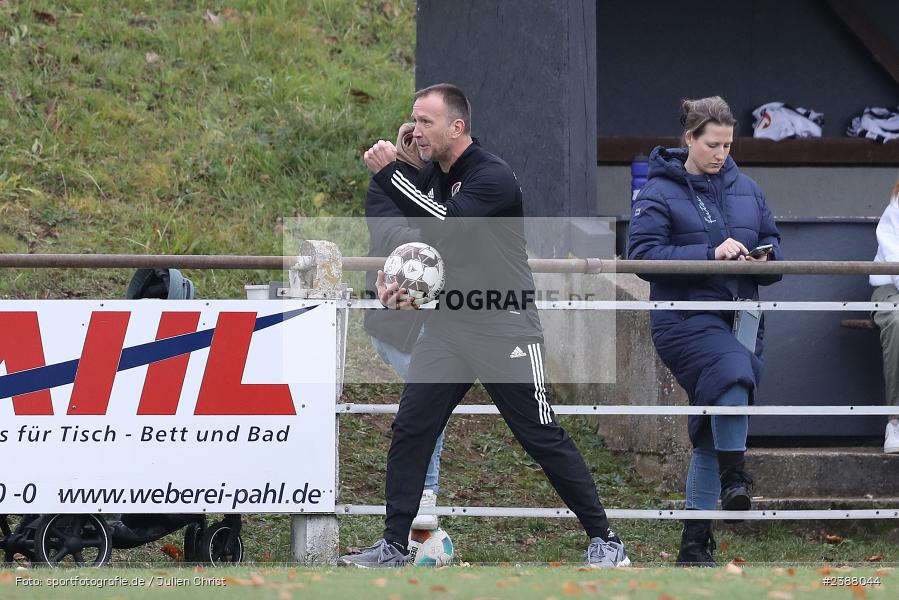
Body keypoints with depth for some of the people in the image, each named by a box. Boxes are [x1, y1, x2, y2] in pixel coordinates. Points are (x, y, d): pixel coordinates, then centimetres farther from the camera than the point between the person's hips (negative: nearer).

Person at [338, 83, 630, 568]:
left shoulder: (493, 177, -16)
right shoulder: (429, 179, 9)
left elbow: (446, 222, -31)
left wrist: (388, 173, -29)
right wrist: (393, 280, 0)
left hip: (505, 332, -7)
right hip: (447, 328, 7)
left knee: (544, 439, -4)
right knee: (409, 432, -1)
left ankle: (604, 540, 6)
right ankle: (394, 546, 7)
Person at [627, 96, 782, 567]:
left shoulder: (744, 189, 14)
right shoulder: (659, 193, -3)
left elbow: (772, 240, 23)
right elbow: (642, 254, -13)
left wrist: (764, 258, -2)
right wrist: (710, 254, -20)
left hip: (738, 317, 6)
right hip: (685, 319, -6)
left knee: (712, 434, 6)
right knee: (732, 370, -36)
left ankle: (696, 542, 12)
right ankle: (733, 476, -23)